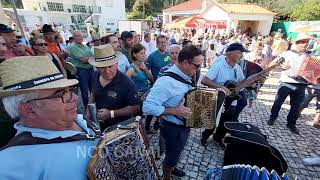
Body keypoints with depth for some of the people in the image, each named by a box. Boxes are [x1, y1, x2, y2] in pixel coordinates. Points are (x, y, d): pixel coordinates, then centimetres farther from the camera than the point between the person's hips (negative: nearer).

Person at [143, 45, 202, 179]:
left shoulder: (184, 75, -4)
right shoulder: (166, 80, -32)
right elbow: (147, 107, -35)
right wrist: (175, 110, -33)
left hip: (184, 125, 8)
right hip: (172, 129, -8)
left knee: (176, 152, 32)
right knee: (172, 155, 18)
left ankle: (172, 167, 61)